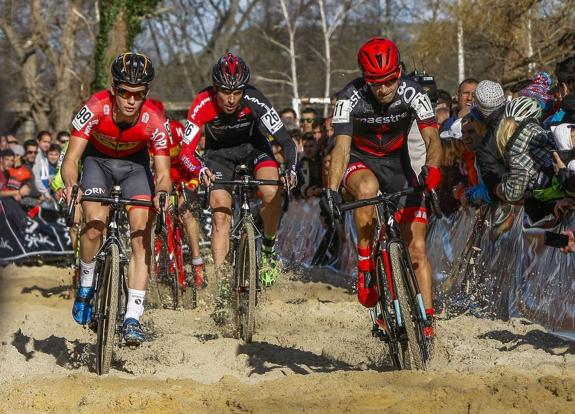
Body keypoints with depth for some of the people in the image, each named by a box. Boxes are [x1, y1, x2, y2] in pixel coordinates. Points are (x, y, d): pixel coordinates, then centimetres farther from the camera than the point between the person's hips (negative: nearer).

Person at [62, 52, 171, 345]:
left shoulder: (154, 121, -31)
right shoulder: (95, 109, -33)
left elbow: (162, 172, -29)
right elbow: (71, 159, -31)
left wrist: (163, 191, -52)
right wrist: (70, 185, -52)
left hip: (135, 162, 0)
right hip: (98, 159, 0)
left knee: (141, 236, -14)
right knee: (95, 223, -23)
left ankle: (132, 319, -14)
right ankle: (85, 286, 4)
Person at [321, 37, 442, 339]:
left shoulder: (412, 93, -21)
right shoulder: (350, 98, -25)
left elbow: (432, 138, -28)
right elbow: (342, 146, -32)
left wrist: (431, 168, -49)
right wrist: (331, 190, -47)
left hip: (397, 164, 2)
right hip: (361, 162, -2)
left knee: (417, 249, -8)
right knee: (367, 189, -40)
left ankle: (426, 322, -2)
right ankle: (365, 265, -25)